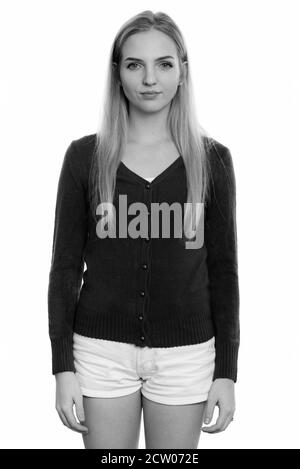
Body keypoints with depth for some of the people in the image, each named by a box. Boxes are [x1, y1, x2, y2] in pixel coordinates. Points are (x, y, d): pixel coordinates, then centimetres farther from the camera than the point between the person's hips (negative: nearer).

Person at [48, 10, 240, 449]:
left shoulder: (212, 158, -1)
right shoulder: (85, 156, -2)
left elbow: (223, 268, 2)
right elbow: (66, 265, 1)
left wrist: (227, 371, 1)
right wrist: (63, 367, -3)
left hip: (185, 354, 1)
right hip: (102, 350, 0)